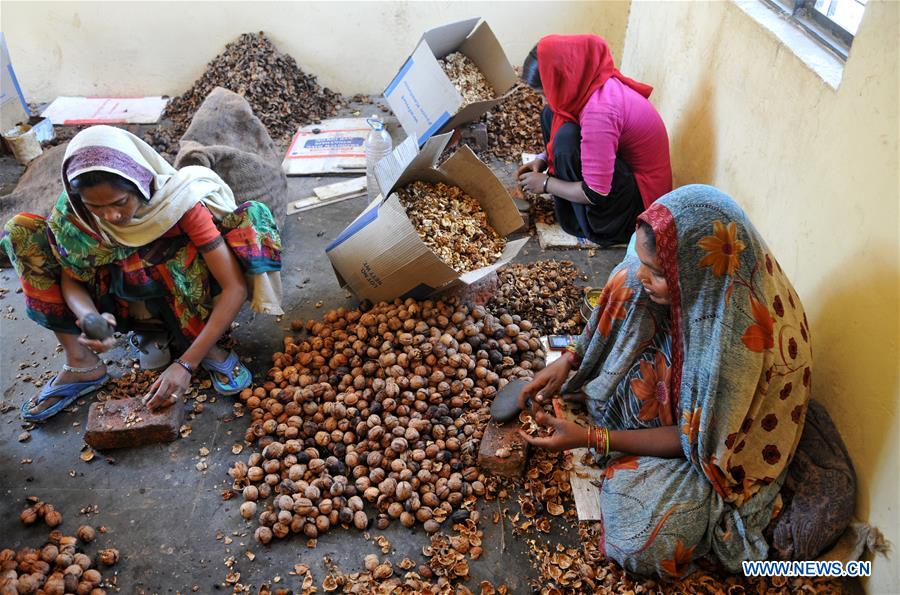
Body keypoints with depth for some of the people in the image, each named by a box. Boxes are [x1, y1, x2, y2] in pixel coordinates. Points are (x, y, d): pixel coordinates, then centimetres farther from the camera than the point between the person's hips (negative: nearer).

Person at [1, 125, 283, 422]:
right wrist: (89, 318, -36)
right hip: (124, 295, 4)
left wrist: (186, 364, -39)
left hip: (184, 292, -3)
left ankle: (206, 348, -18)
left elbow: (235, 287, -33)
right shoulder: (74, 208, -20)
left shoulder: (178, 199, -30)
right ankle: (81, 363, -14)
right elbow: (69, 278, -11)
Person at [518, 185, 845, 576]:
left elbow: (695, 440, -25)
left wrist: (590, 438, -25)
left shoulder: (742, 341, -40)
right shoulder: (689, 280, -23)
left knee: (642, 543, -26)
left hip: (718, 449, -7)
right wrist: (567, 361, -12)